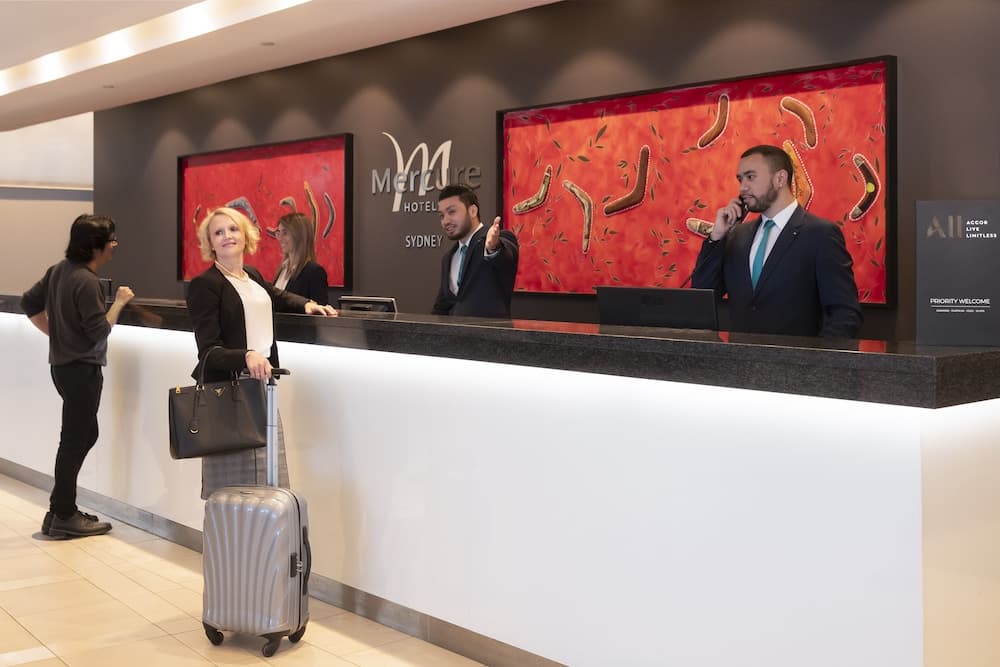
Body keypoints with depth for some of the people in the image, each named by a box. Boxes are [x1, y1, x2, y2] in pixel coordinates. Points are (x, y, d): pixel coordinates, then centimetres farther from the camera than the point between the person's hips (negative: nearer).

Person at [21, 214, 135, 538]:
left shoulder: (59, 270, 6)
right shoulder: (87, 282, -21)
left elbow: (29, 302, 15)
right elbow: (99, 332, -19)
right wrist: (119, 302, -9)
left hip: (63, 364, 9)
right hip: (82, 368, -9)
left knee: (85, 434, 18)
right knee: (74, 441, -1)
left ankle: (61, 507, 23)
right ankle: (63, 517, 6)